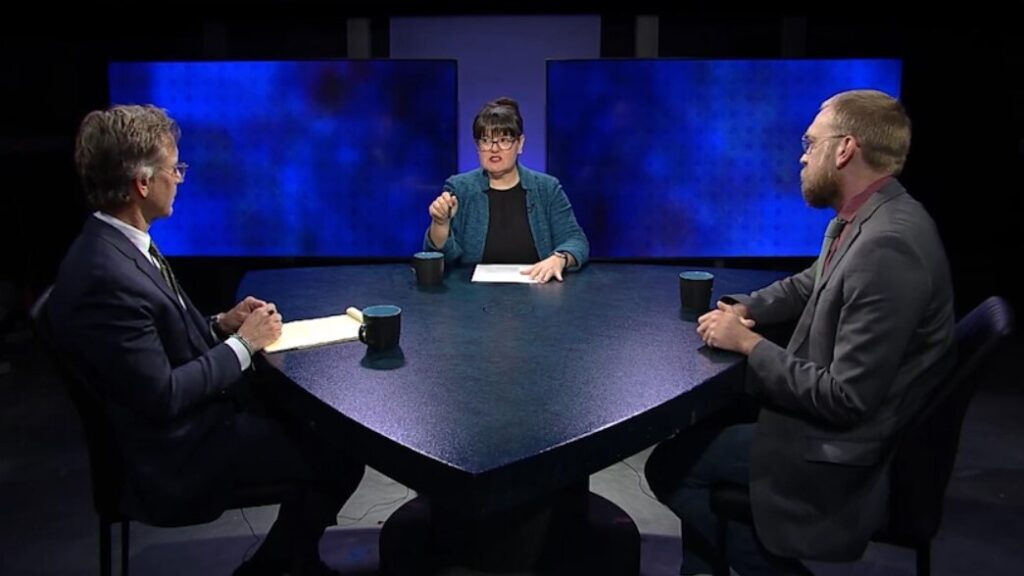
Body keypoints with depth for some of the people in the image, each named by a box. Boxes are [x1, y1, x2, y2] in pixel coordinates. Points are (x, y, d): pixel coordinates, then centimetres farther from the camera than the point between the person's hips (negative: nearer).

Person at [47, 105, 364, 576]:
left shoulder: (120, 243, 1)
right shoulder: (104, 276, -29)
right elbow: (162, 396, -26)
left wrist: (221, 324, -2)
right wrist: (243, 344, -16)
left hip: (193, 412, 9)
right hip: (176, 451, -9)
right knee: (341, 460, -6)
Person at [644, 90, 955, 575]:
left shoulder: (888, 247, -29)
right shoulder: (872, 222, 3)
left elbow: (845, 399, -29)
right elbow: (805, 286, 19)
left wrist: (749, 344, -18)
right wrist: (743, 309, 0)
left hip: (846, 452, -10)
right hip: (836, 420, 10)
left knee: (669, 465, -2)